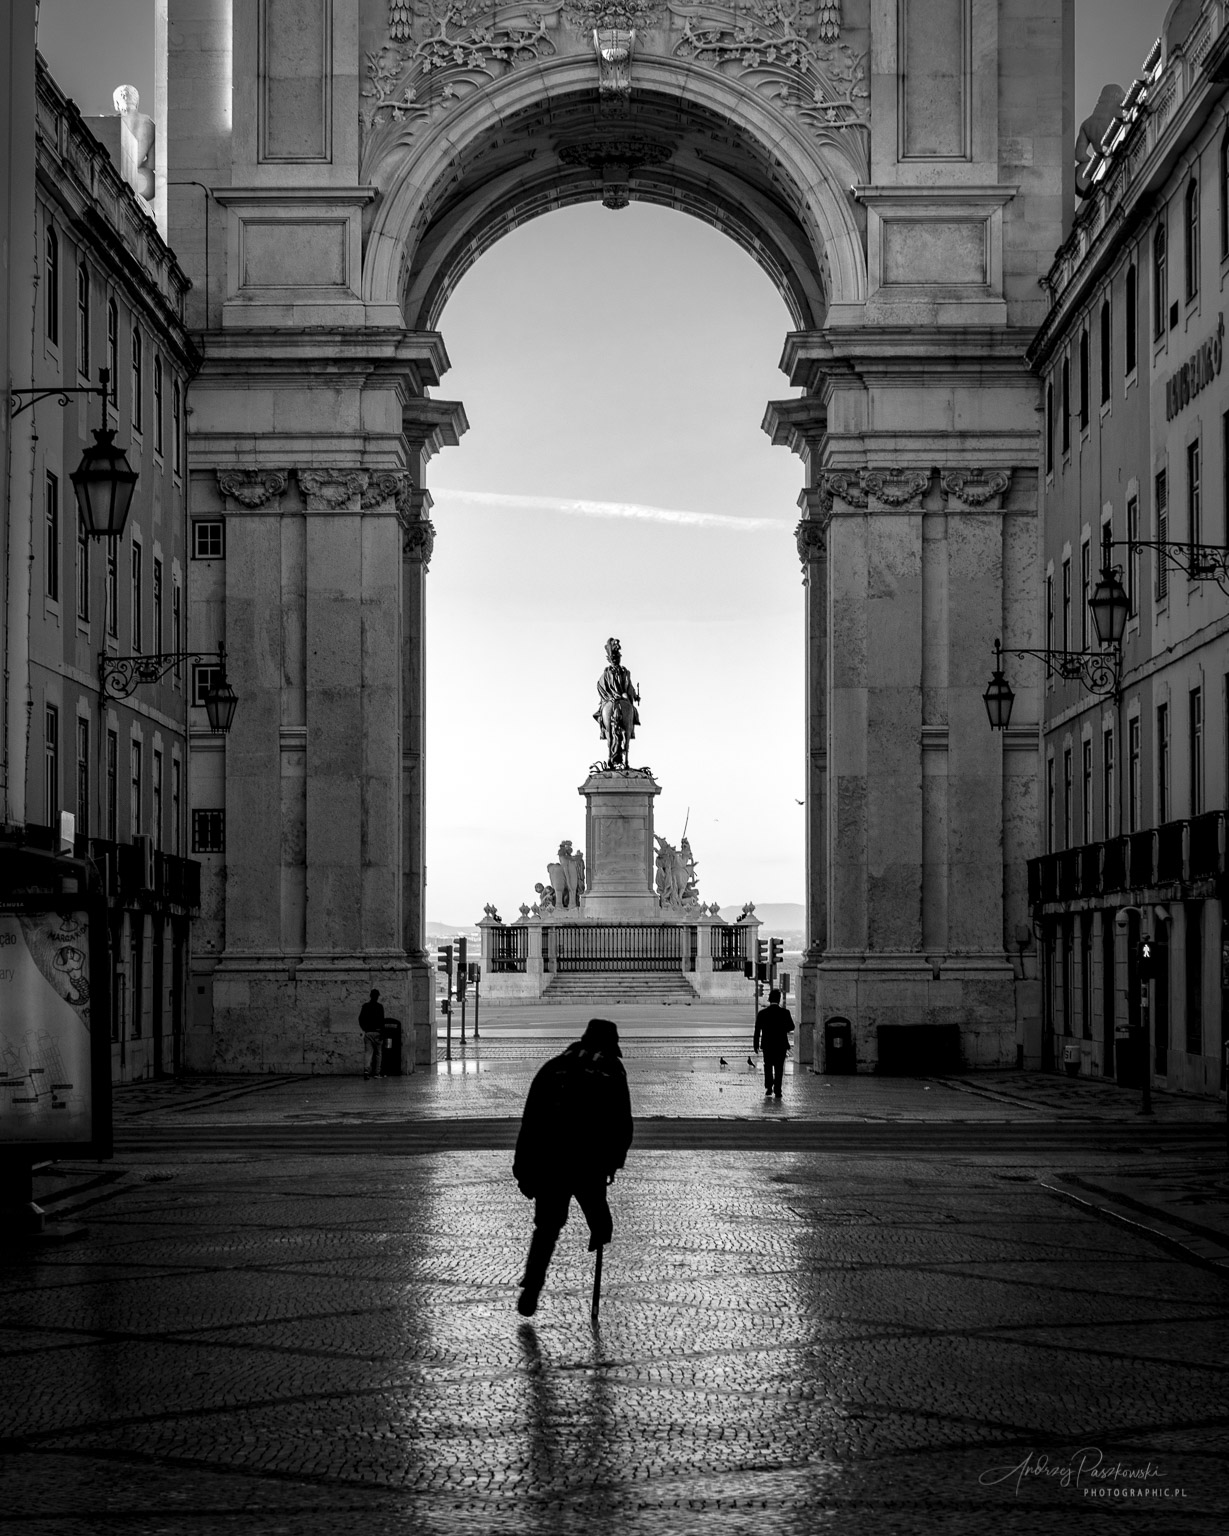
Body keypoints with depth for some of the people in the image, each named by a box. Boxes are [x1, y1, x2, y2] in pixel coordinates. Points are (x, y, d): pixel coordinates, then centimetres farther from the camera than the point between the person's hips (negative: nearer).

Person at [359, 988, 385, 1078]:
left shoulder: (365, 1006, 5)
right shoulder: (379, 1006, -6)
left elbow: (360, 1019, 8)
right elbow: (381, 1020, -11)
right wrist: (382, 1033, -8)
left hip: (367, 1032, 3)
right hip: (376, 1032, -3)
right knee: (378, 1052, 9)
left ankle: (367, 1070, -20)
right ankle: (376, 1073, 9)